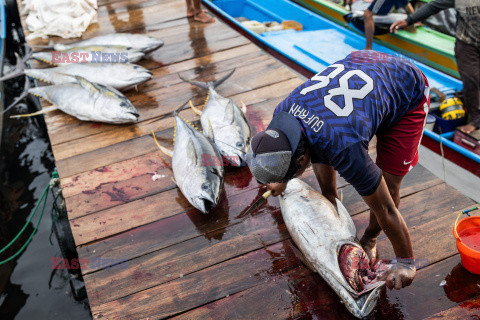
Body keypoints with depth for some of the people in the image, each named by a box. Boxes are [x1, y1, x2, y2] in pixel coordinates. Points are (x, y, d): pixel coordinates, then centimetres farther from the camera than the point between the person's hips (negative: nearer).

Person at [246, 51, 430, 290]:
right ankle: (330, 198, 30)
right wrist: (283, 182, 23)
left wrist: (406, 263, -17)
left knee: (389, 183, -11)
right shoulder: (282, 112, -22)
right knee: (320, 157, 2)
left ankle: (370, 238, 17)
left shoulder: (344, 149, -43)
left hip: (409, 92, -6)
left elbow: (385, 209, -30)